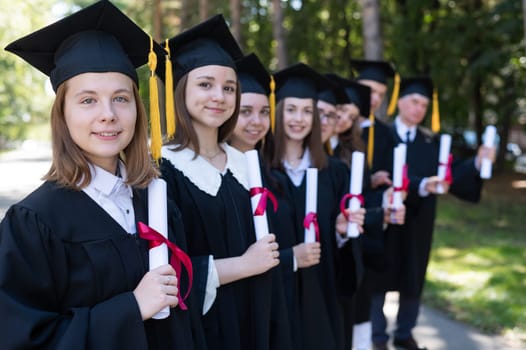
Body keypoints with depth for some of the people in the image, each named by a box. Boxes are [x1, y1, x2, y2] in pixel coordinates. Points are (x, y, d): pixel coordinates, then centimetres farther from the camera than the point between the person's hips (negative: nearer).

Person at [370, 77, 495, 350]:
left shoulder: (432, 141, 8)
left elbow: (451, 172, -3)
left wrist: (476, 163, -22)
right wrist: (422, 186, -32)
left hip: (418, 223, 4)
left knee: (413, 279, 12)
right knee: (381, 277, 5)